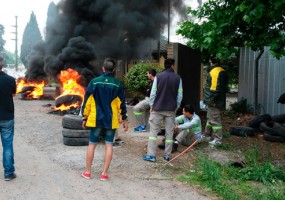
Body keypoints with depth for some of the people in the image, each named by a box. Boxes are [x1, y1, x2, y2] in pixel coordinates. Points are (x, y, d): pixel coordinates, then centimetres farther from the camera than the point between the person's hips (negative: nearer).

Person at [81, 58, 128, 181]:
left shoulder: (94, 82, -3)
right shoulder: (118, 85, -3)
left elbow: (87, 101, -1)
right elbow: (121, 104, 0)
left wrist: (85, 117, 8)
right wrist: (124, 119, 8)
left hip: (96, 119, 0)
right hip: (111, 121, 0)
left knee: (92, 144, 9)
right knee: (109, 145, 6)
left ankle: (87, 172, 16)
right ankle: (104, 173, 7)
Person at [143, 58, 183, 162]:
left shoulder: (158, 76, -3)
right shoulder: (178, 78, 1)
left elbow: (153, 92, -5)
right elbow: (180, 95, 1)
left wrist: (151, 105, 5)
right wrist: (176, 107, 11)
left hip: (158, 108, -1)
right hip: (171, 110, 1)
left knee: (153, 131, 4)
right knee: (169, 133, 8)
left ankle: (151, 155, 1)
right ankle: (167, 155, 11)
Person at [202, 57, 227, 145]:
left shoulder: (215, 72, -19)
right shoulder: (222, 72, 14)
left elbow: (214, 88, -27)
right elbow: (224, 87, 19)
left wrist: (211, 100, -22)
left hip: (213, 102, -11)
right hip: (216, 101, 11)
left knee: (215, 120, -3)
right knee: (210, 118, 21)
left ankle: (218, 139, 4)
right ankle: (207, 135, 34)